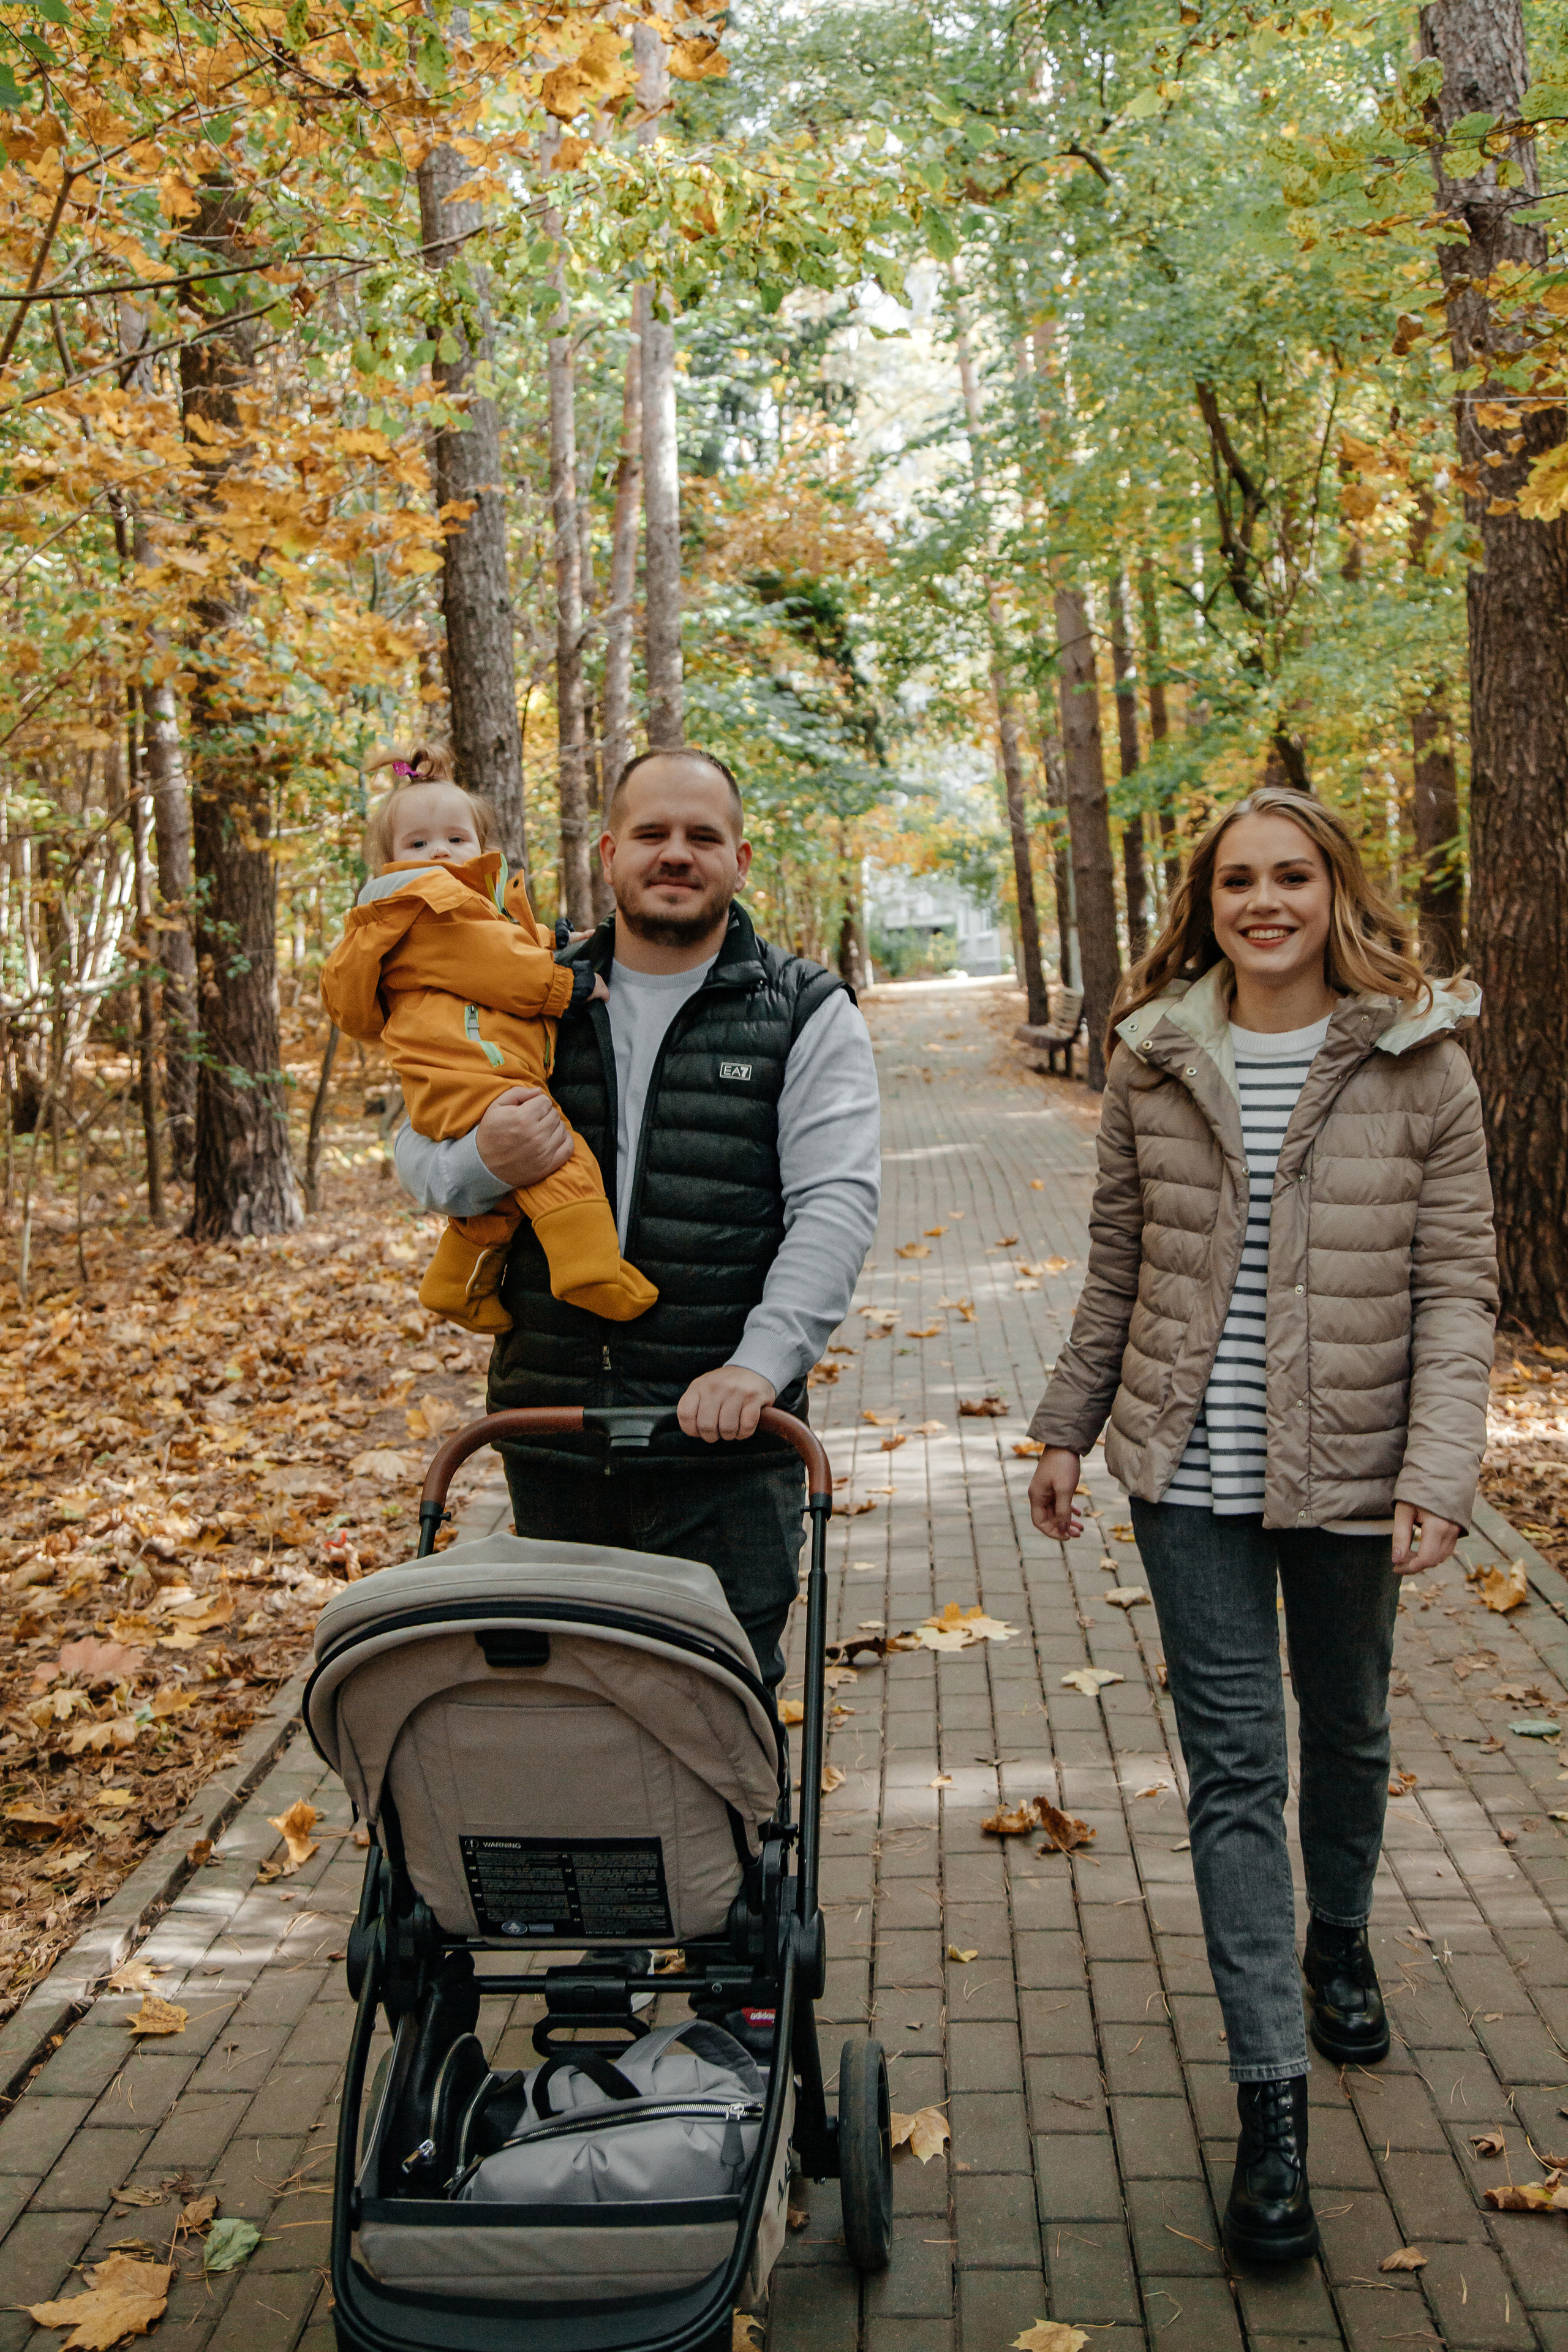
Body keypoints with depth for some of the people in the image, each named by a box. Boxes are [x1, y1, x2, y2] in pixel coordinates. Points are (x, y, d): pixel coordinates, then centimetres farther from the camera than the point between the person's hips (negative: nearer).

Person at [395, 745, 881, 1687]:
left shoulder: (805, 1014, 2)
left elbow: (836, 1203, -8)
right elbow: (417, 1154, 14)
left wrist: (761, 1361, -22)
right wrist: (482, 1163, -12)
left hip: (724, 1443, -3)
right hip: (550, 1434, 3)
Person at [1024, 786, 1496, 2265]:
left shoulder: (1419, 1064, -5)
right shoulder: (1154, 1063, 2)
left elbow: (1457, 1287, -6)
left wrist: (1439, 1474, -15)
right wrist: (1068, 1425, 11)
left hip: (1349, 1465, 0)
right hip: (1190, 1471, 1)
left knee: (1346, 1732, 20)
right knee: (1234, 1763, -1)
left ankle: (1338, 1943, 48)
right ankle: (1271, 2098, 6)